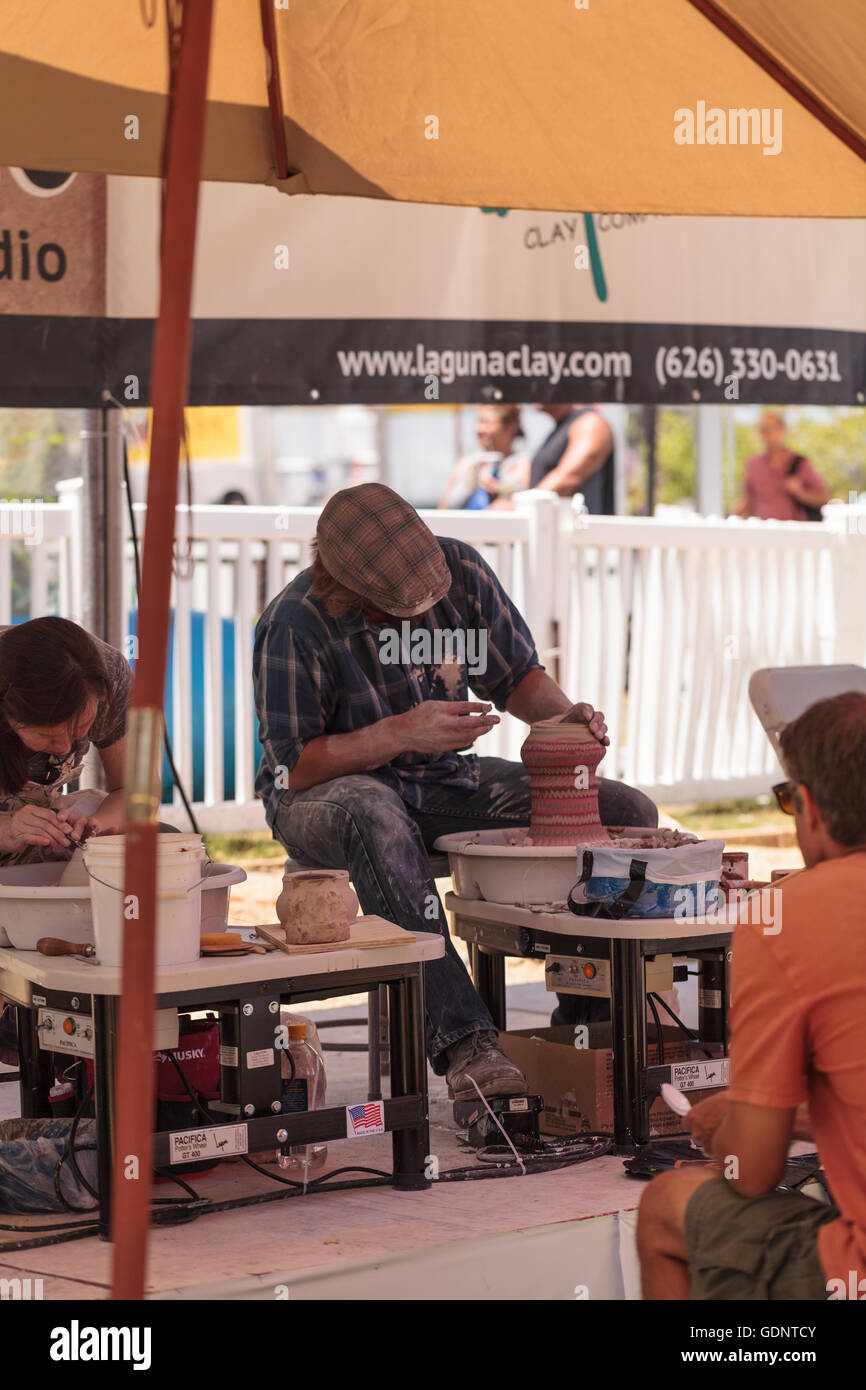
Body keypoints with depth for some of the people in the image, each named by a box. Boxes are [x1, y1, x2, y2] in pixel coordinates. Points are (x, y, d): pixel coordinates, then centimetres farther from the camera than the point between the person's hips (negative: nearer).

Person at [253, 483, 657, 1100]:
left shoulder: (460, 569, -8)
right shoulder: (296, 623, -21)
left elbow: (519, 677, 6)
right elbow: (295, 768, -18)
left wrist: (566, 713, -16)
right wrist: (402, 732, -30)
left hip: (442, 780, 5)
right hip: (324, 792, -5)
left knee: (628, 812, -10)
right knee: (377, 820, -45)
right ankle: (462, 1041, -48)